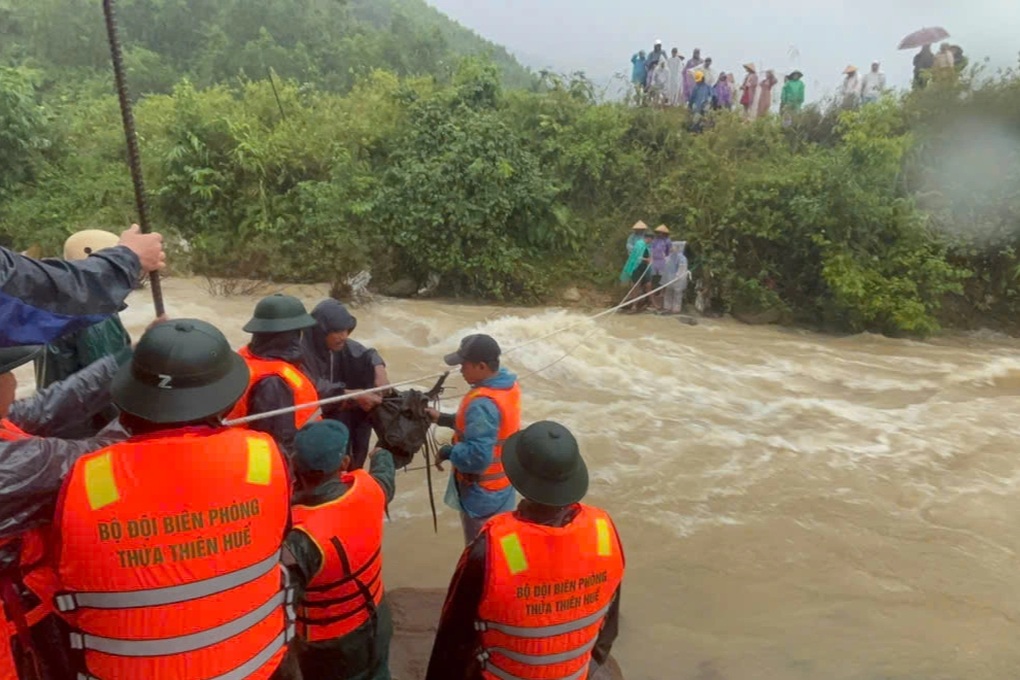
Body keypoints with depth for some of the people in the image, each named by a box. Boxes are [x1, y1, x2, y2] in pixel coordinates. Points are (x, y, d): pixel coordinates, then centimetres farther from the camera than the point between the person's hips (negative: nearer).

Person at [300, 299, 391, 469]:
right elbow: (316, 389, -27)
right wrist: (355, 395, -30)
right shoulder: (302, 351, -24)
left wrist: (380, 372, -21)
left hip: (343, 413, 6)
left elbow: (367, 354, 0)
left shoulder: (340, 345, -7)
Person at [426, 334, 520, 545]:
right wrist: (443, 419, 6)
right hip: (502, 483, 9)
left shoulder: (482, 404, -32)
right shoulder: (508, 383, -3)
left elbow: (477, 456, -35)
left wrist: (447, 452, -18)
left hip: (483, 492, -9)